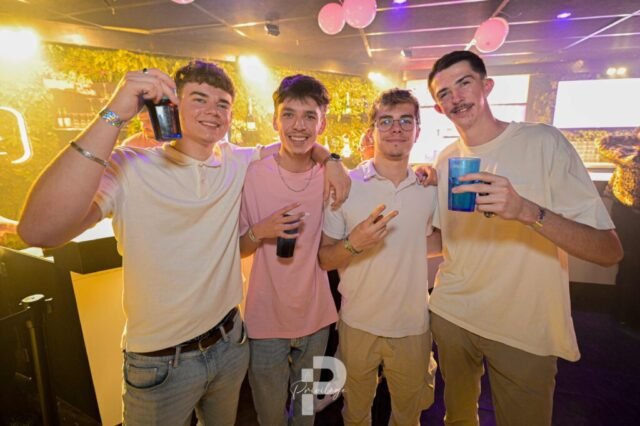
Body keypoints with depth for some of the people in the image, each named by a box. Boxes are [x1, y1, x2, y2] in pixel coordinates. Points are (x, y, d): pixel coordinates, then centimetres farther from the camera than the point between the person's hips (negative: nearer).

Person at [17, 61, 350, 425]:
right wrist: (115, 115, -35)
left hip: (230, 342, 5)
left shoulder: (239, 162, -4)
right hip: (159, 362, -4)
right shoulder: (129, 166, -17)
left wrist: (329, 158, -8)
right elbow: (38, 231, -32)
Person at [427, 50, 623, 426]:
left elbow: (610, 250, -20)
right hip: (450, 315, 4)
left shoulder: (544, 142, -13)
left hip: (525, 331, -3)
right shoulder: (446, 160, 1)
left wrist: (527, 211, -35)